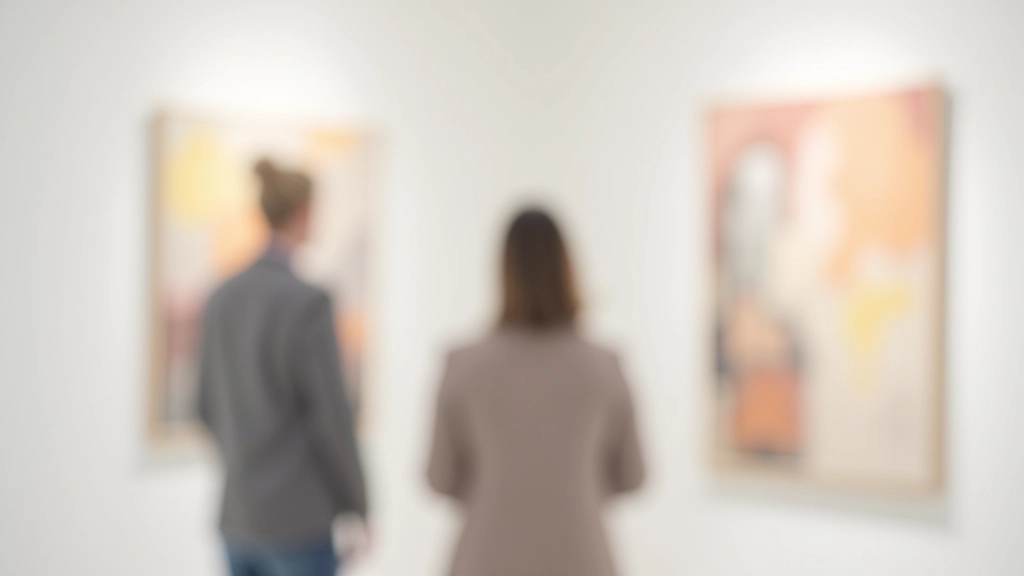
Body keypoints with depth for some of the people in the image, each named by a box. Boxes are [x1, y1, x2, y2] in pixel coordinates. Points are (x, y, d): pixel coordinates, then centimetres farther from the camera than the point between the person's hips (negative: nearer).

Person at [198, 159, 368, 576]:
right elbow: (331, 418, -16)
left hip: (238, 516, 7)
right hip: (298, 521, -7)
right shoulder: (308, 302, -18)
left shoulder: (222, 298, 4)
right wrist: (358, 510, -4)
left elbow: (209, 406, 12)